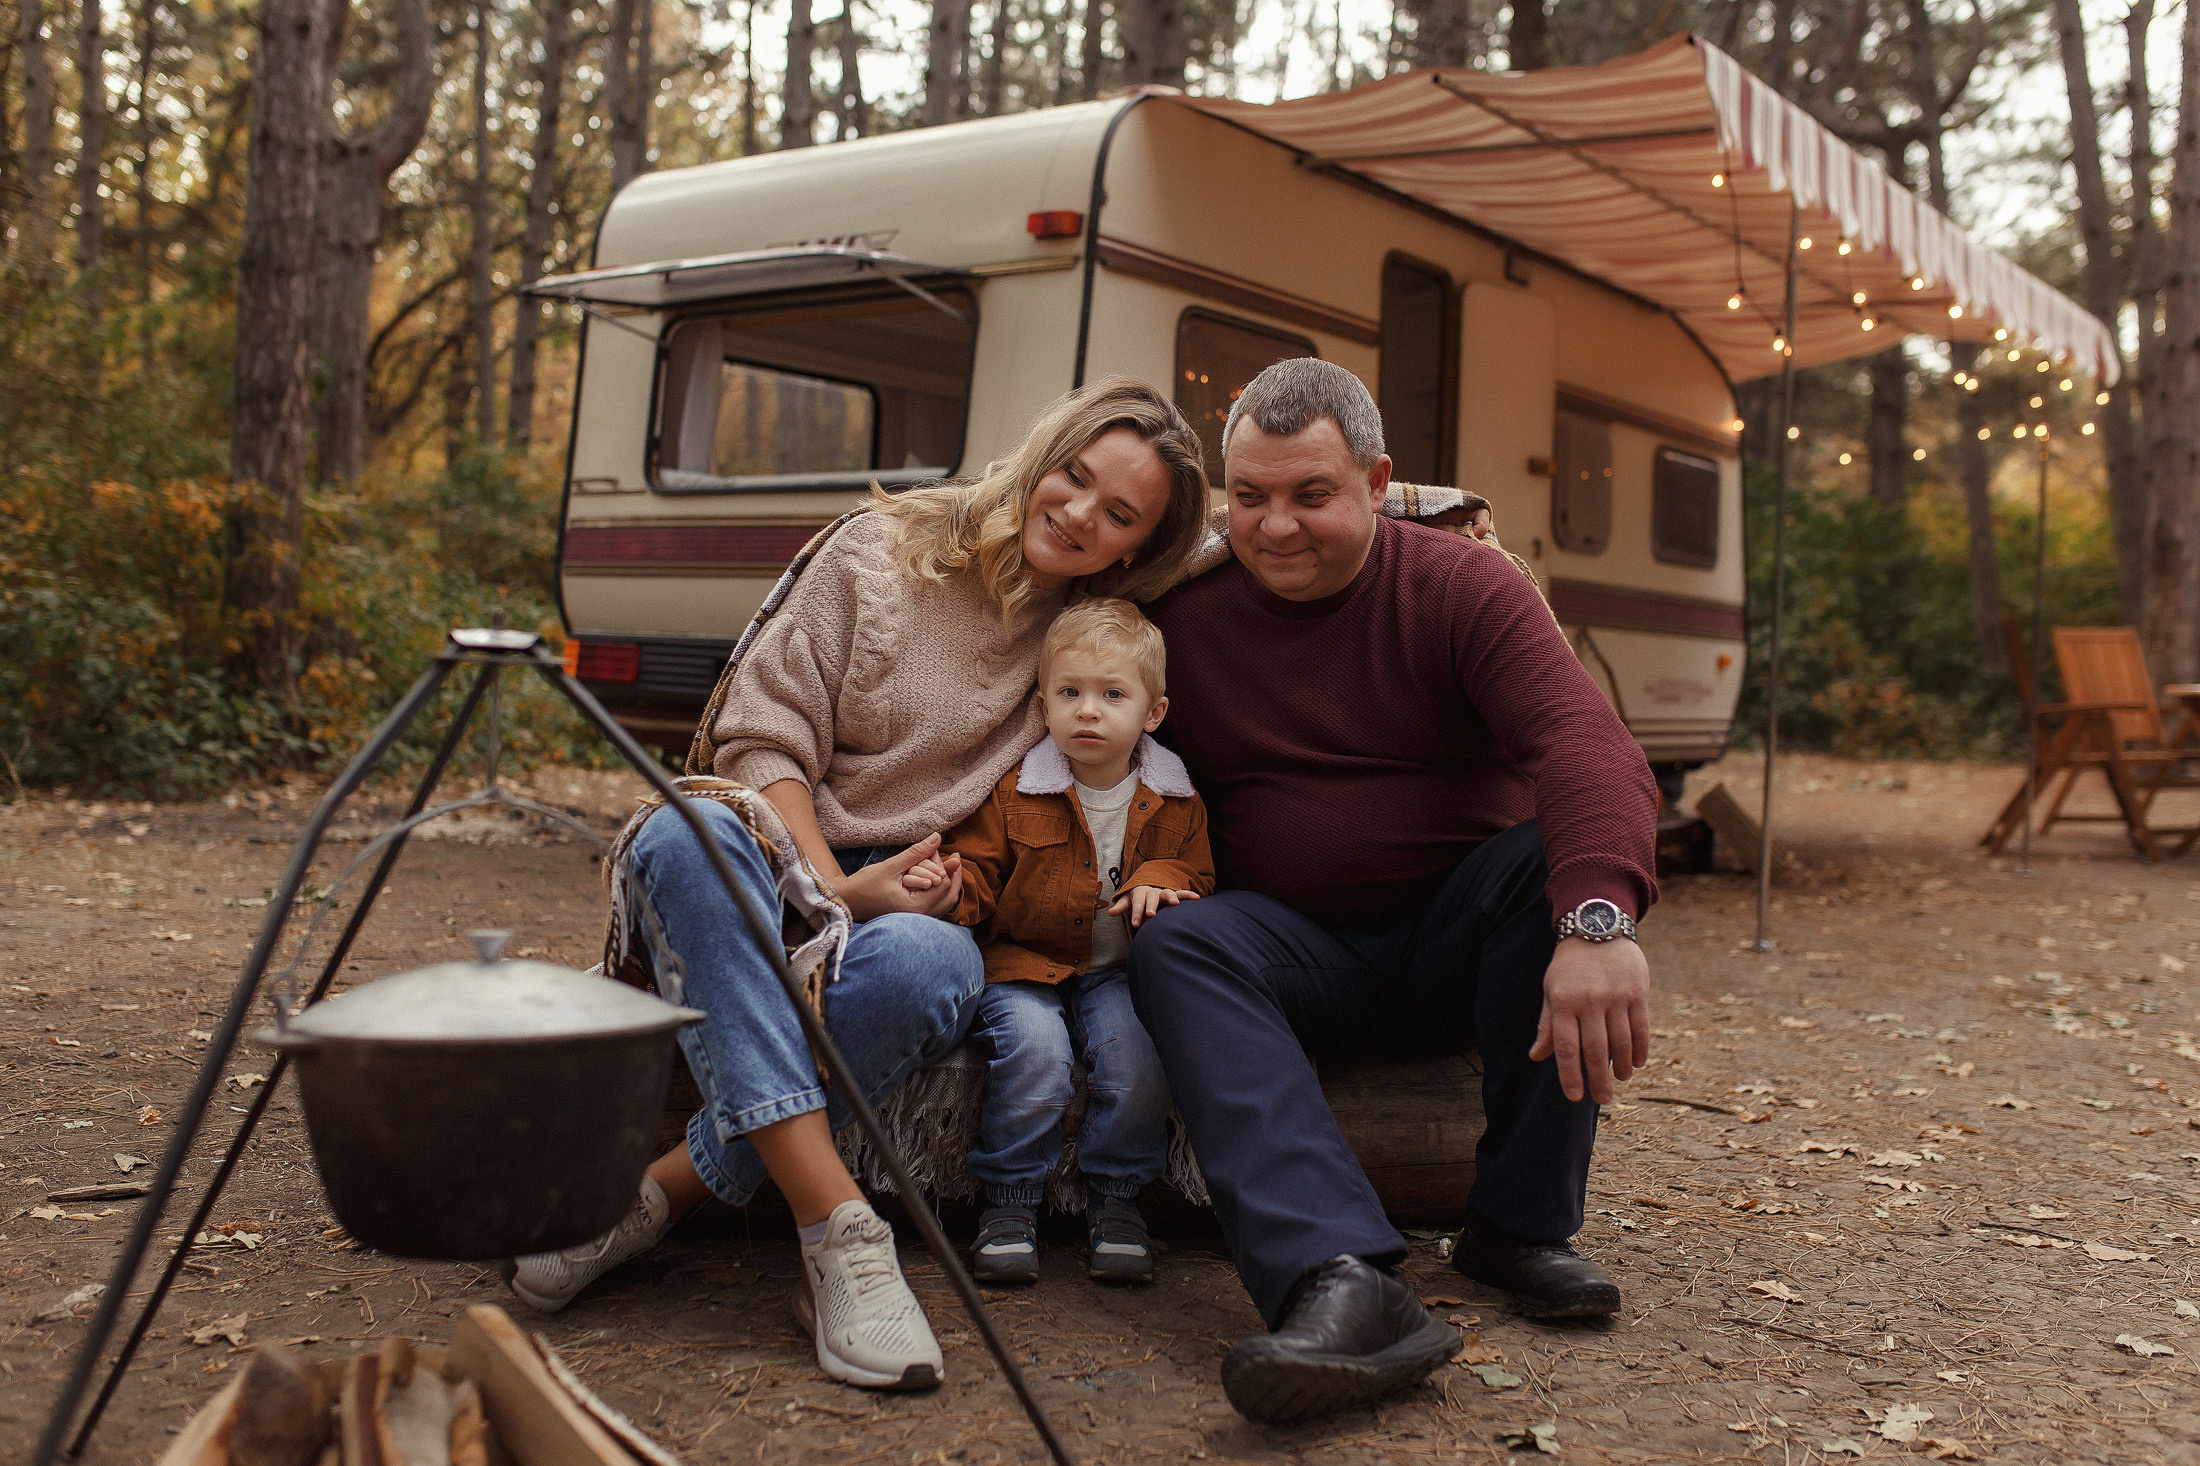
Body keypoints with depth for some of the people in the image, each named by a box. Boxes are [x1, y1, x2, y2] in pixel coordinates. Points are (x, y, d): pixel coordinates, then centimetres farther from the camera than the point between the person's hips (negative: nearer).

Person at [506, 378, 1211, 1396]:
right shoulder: (883, 550, 1)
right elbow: (762, 739, -4)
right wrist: (835, 889, -16)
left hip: (912, 904, 1)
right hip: (777, 866, -1)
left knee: (931, 966, -37)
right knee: (691, 832, -37)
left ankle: (663, 1194, -27)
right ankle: (838, 1232, -42)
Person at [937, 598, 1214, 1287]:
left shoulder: (1173, 802, 4)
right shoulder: (1014, 790, 0)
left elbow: (1198, 874, 12)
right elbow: (977, 870, 4)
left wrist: (1162, 879, -11)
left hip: (1119, 971, 1)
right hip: (1024, 965, -1)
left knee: (1137, 1048, -27)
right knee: (1033, 1044, -30)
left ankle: (1116, 1200, -5)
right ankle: (1009, 1202, -10)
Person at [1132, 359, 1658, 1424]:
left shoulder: (1460, 587, -8)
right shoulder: (1183, 616, 1)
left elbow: (1583, 741, -25)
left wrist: (1598, 922, -45)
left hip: (1459, 939, -1)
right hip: (1303, 954, 1)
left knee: (1562, 853, -30)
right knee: (1174, 948, -29)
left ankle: (1520, 1225, -21)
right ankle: (1344, 1283, -47)